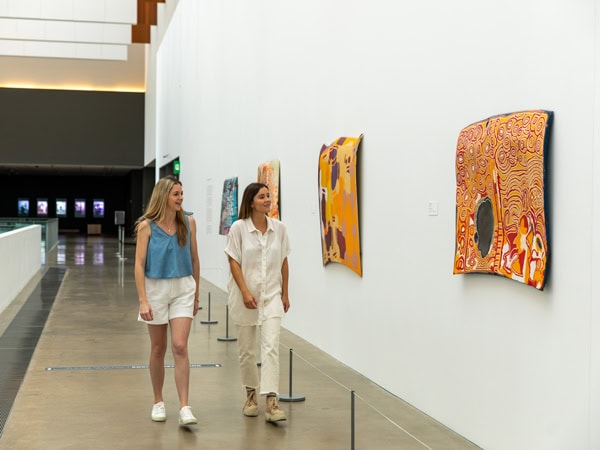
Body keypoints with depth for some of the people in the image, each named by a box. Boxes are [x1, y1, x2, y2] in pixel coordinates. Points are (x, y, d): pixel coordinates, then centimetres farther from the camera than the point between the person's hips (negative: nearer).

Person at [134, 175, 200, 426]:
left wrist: (196, 294, 12)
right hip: (156, 288, -1)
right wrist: (143, 300, -15)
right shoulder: (147, 226, -7)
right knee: (158, 349, 10)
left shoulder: (188, 222, 0)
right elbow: (139, 264, -8)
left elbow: (194, 259, 8)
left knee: (180, 347, -10)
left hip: (183, 288, 1)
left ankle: (184, 407, -8)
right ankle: (158, 402, 26)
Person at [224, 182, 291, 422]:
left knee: (271, 346, -12)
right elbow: (234, 262, -8)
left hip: (271, 296, 1)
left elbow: (283, 262, 9)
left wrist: (285, 293, 10)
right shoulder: (238, 228, -6)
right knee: (246, 350, 10)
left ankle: (272, 401, -14)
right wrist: (245, 292, -15)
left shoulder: (279, 228, 3)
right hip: (245, 297, -1)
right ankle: (251, 394, 30)